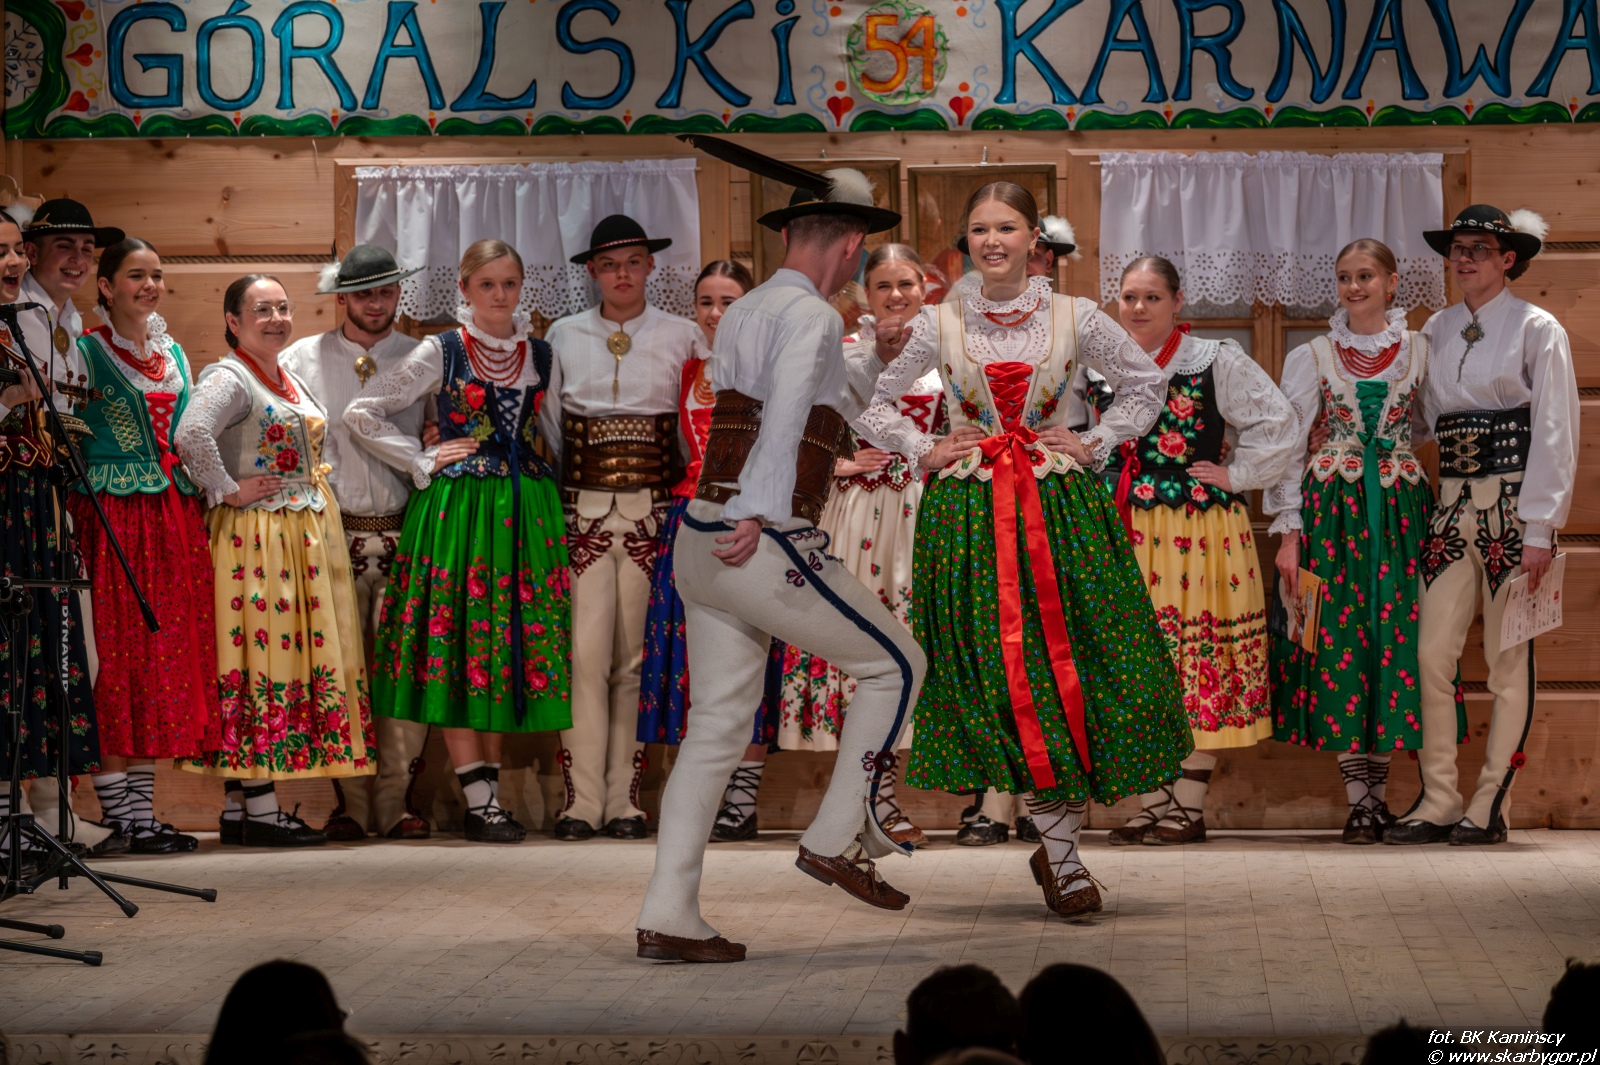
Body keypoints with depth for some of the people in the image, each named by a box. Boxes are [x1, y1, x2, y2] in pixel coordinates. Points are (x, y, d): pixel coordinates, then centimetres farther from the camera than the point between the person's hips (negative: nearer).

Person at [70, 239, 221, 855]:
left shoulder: (173, 354, 17)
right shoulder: (86, 352, -2)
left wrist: (200, 505, 14)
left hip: (175, 519, 7)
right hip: (111, 519, -7)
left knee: (166, 659, 5)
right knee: (115, 659, -6)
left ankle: (141, 808, 11)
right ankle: (117, 810, -2)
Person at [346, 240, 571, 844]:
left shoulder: (541, 356, 12)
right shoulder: (441, 353, 1)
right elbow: (360, 414, 0)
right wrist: (424, 461, -3)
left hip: (525, 513, 4)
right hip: (456, 513, -4)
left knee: (515, 645, 2)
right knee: (459, 642, -8)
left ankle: (491, 786, 9)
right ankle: (478, 800, -7)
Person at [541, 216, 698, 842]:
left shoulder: (682, 337, 7)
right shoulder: (564, 337, 11)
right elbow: (547, 427, 15)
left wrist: (683, 498, 3)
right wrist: (554, 497, 8)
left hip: (652, 511, 0)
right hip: (581, 510, 1)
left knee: (637, 654, -1)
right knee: (585, 652, -7)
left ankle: (624, 799, 5)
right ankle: (581, 801, -4)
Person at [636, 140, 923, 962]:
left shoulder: (743, 314, 17)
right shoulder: (810, 317, -11)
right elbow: (788, 407, -29)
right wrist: (758, 516, -35)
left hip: (703, 547, 9)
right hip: (767, 553, -9)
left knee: (718, 728, 10)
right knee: (895, 665, 10)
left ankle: (668, 917, 6)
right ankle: (837, 838, 12)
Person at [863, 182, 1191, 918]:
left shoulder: (1075, 319, 2)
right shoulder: (937, 325, 3)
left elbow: (1146, 385, 15)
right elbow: (873, 403, 14)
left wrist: (1095, 444, 5)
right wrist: (922, 450, 2)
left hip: (1060, 505, 1)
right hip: (969, 513, 0)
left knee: (1071, 661, -5)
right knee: (1003, 670, -5)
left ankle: (1056, 843, 7)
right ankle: (1060, 850, 2)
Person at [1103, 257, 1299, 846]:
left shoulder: (1216, 362, -3)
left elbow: (1279, 426, -4)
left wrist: (1234, 476, -7)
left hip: (1198, 532, -5)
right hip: (1125, 533, 5)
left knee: (1197, 662, -4)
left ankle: (1189, 809, 1)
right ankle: (1153, 804, 13)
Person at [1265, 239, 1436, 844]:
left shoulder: (1421, 352, 8)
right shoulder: (1313, 358, 6)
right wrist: (1288, 532, -5)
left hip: (1401, 507, 1)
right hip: (1331, 508, -1)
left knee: (1395, 638, -3)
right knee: (1338, 640, -5)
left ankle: (1373, 792, 5)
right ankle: (1361, 800, 0)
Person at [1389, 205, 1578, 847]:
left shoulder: (1536, 330, -1)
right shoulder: (1438, 331, 13)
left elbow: (1556, 434, -6)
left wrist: (1540, 529, -11)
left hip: (1513, 506, -5)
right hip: (1452, 505, 5)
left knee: (1508, 658, -1)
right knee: (1433, 654, -1)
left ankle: (1491, 804, 5)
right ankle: (1438, 801, 6)